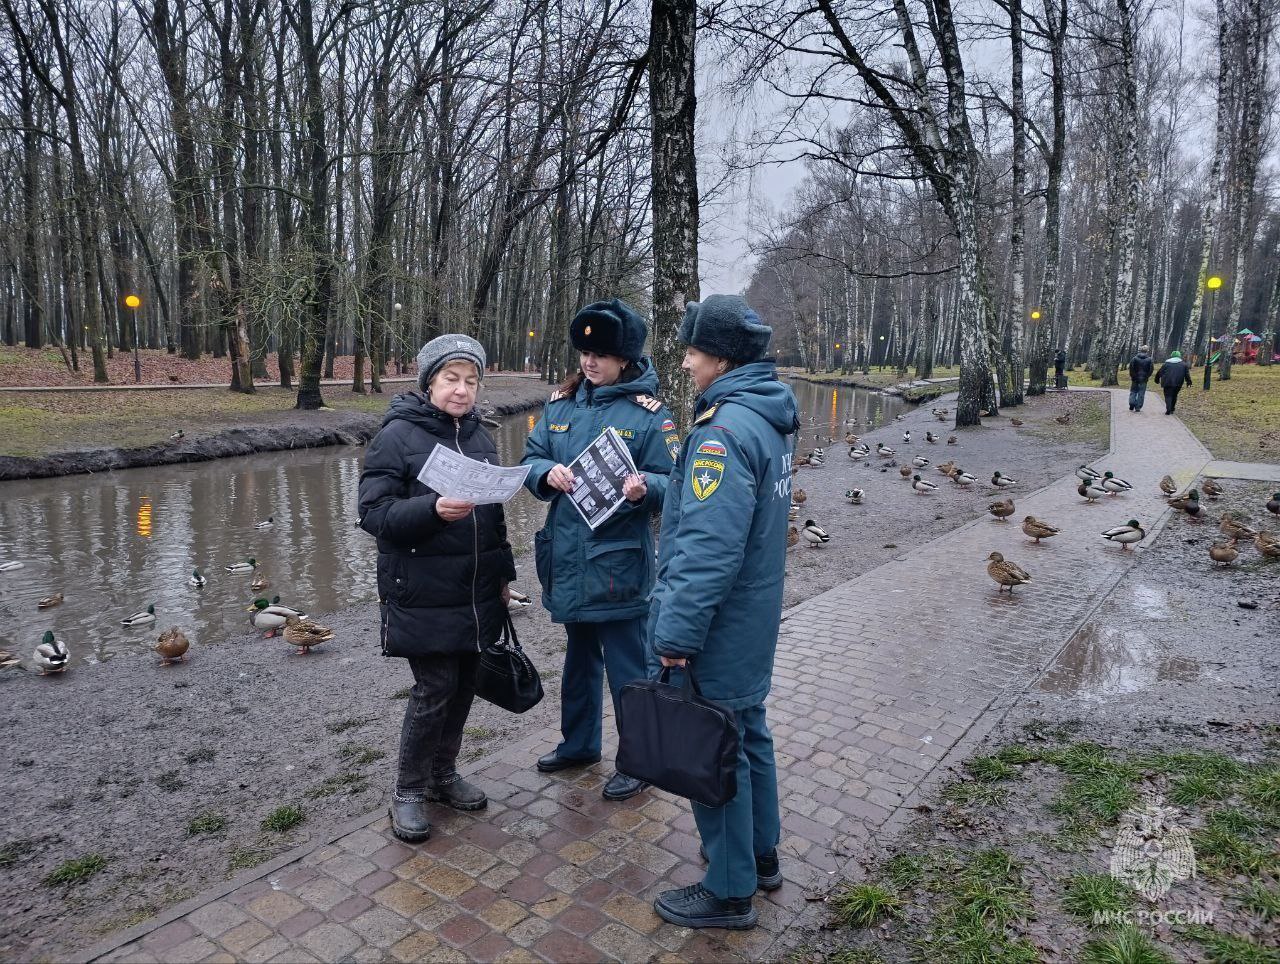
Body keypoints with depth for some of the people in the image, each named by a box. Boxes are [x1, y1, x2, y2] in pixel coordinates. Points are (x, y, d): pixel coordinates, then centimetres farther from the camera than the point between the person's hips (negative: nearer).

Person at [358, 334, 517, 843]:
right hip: (423, 594, -6)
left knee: (464, 684, 13)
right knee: (435, 688, -4)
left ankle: (443, 773, 33)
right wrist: (433, 509, -30)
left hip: (477, 592, 6)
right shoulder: (397, 434, -8)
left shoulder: (479, 435, 11)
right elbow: (373, 512, -14)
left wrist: (503, 572, 17)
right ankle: (409, 791, 18)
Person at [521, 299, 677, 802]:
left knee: (627, 668, 7)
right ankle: (578, 742, 44)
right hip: (566, 561, 6)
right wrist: (547, 473, -15)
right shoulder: (561, 403, 5)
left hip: (618, 566, -6)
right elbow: (531, 457, 7)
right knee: (579, 657, 24)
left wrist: (644, 488, -32)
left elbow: (672, 483, -11)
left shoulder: (649, 412, -10)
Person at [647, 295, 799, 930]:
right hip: (753, 620, 10)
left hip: (719, 631, -9)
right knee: (747, 733, 22)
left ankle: (729, 891, 23)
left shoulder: (726, 430, -24)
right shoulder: (768, 415, 7)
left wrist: (677, 633, -22)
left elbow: (708, 548, -29)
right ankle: (761, 854, 41)